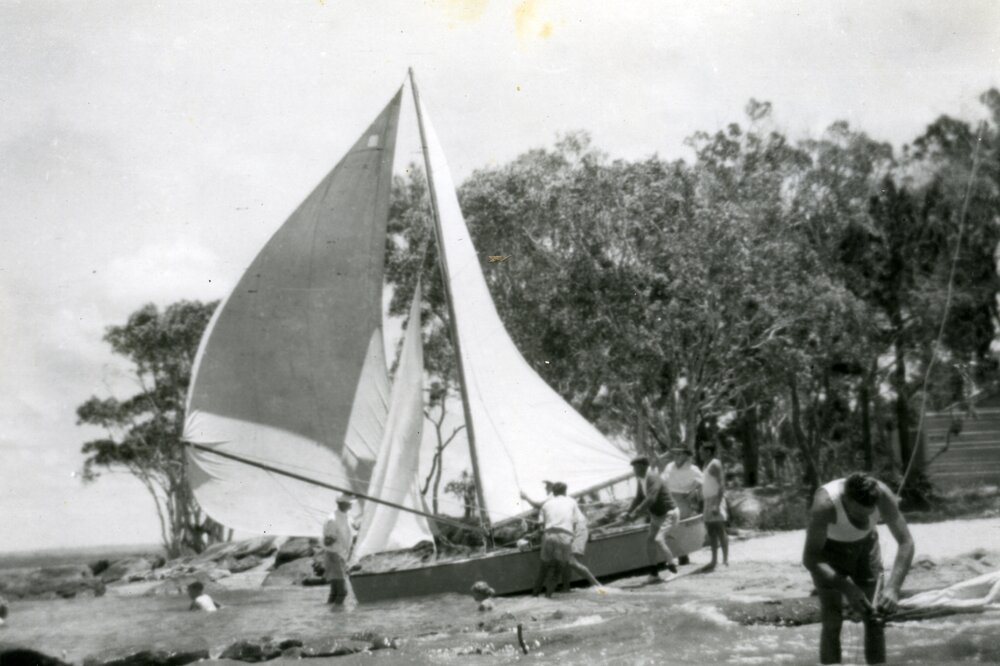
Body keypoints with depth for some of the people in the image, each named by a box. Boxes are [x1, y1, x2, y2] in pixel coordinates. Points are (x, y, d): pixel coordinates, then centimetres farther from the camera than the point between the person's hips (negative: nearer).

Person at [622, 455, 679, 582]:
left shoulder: (654, 479, -26)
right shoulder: (641, 482, 2)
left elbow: (650, 499, -37)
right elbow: (638, 499, 10)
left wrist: (635, 513, -39)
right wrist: (628, 511, -6)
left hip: (668, 515, -9)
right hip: (656, 515, 9)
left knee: (658, 539, -26)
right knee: (649, 541, 8)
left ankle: (671, 565, -10)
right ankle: (654, 573, 18)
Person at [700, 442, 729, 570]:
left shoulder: (715, 464, -10)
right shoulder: (709, 465, 18)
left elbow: (721, 484, -18)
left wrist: (717, 505, -25)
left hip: (715, 500, -10)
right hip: (708, 501, 10)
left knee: (720, 530, -11)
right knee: (711, 532, 9)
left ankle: (725, 560, -11)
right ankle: (714, 560, 12)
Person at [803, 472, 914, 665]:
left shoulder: (882, 495, -32)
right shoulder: (825, 504, -39)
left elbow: (906, 542, -28)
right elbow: (809, 557, -35)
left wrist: (893, 587, -41)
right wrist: (847, 588, -44)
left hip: (865, 544, 3)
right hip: (828, 549, -3)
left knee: (875, 619, -4)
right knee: (832, 621, -13)